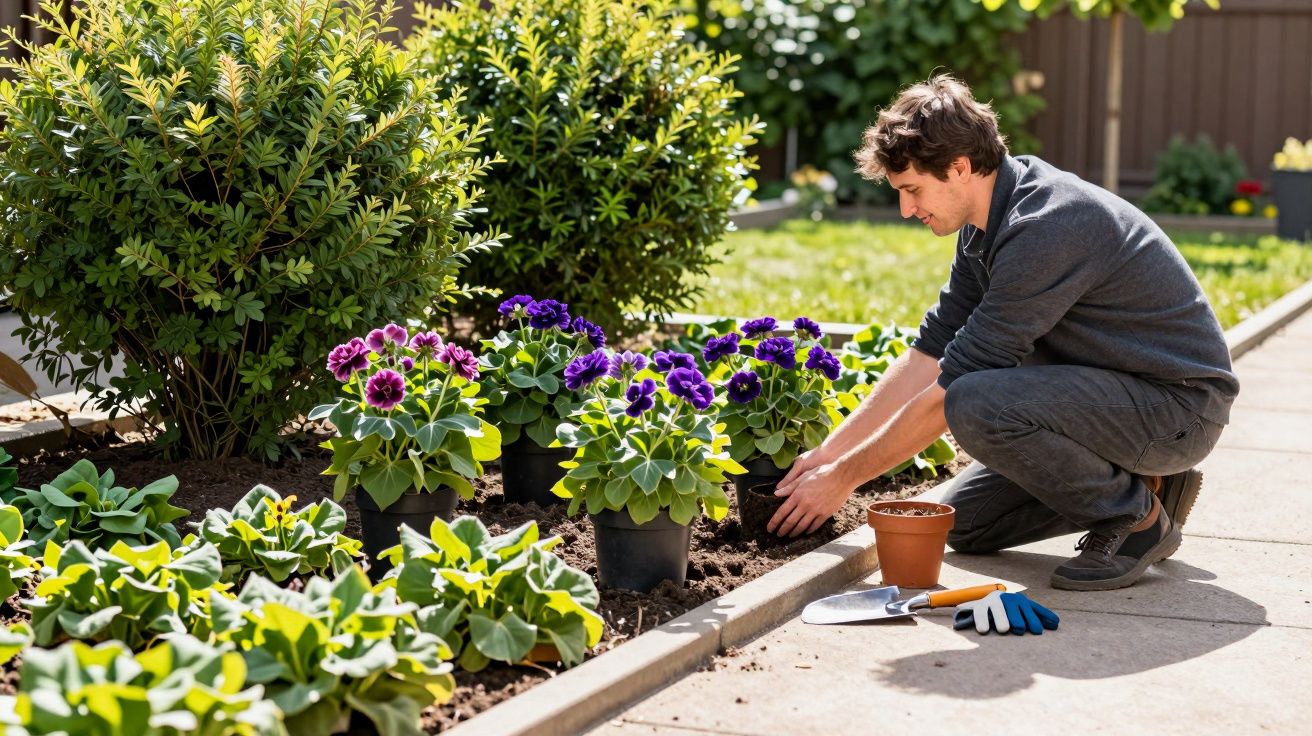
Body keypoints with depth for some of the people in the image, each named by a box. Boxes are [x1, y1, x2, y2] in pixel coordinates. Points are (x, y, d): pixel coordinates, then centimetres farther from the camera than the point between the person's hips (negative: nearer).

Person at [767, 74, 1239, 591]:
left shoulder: (1045, 228, -27)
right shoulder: (988, 223, 3)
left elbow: (951, 387, -25)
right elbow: (930, 354, 8)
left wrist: (844, 477, -15)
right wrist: (830, 452, 3)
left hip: (1178, 404, -9)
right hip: (1111, 393, 9)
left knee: (977, 404, -30)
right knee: (966, 522, 7)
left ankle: (1137, 517, -10)